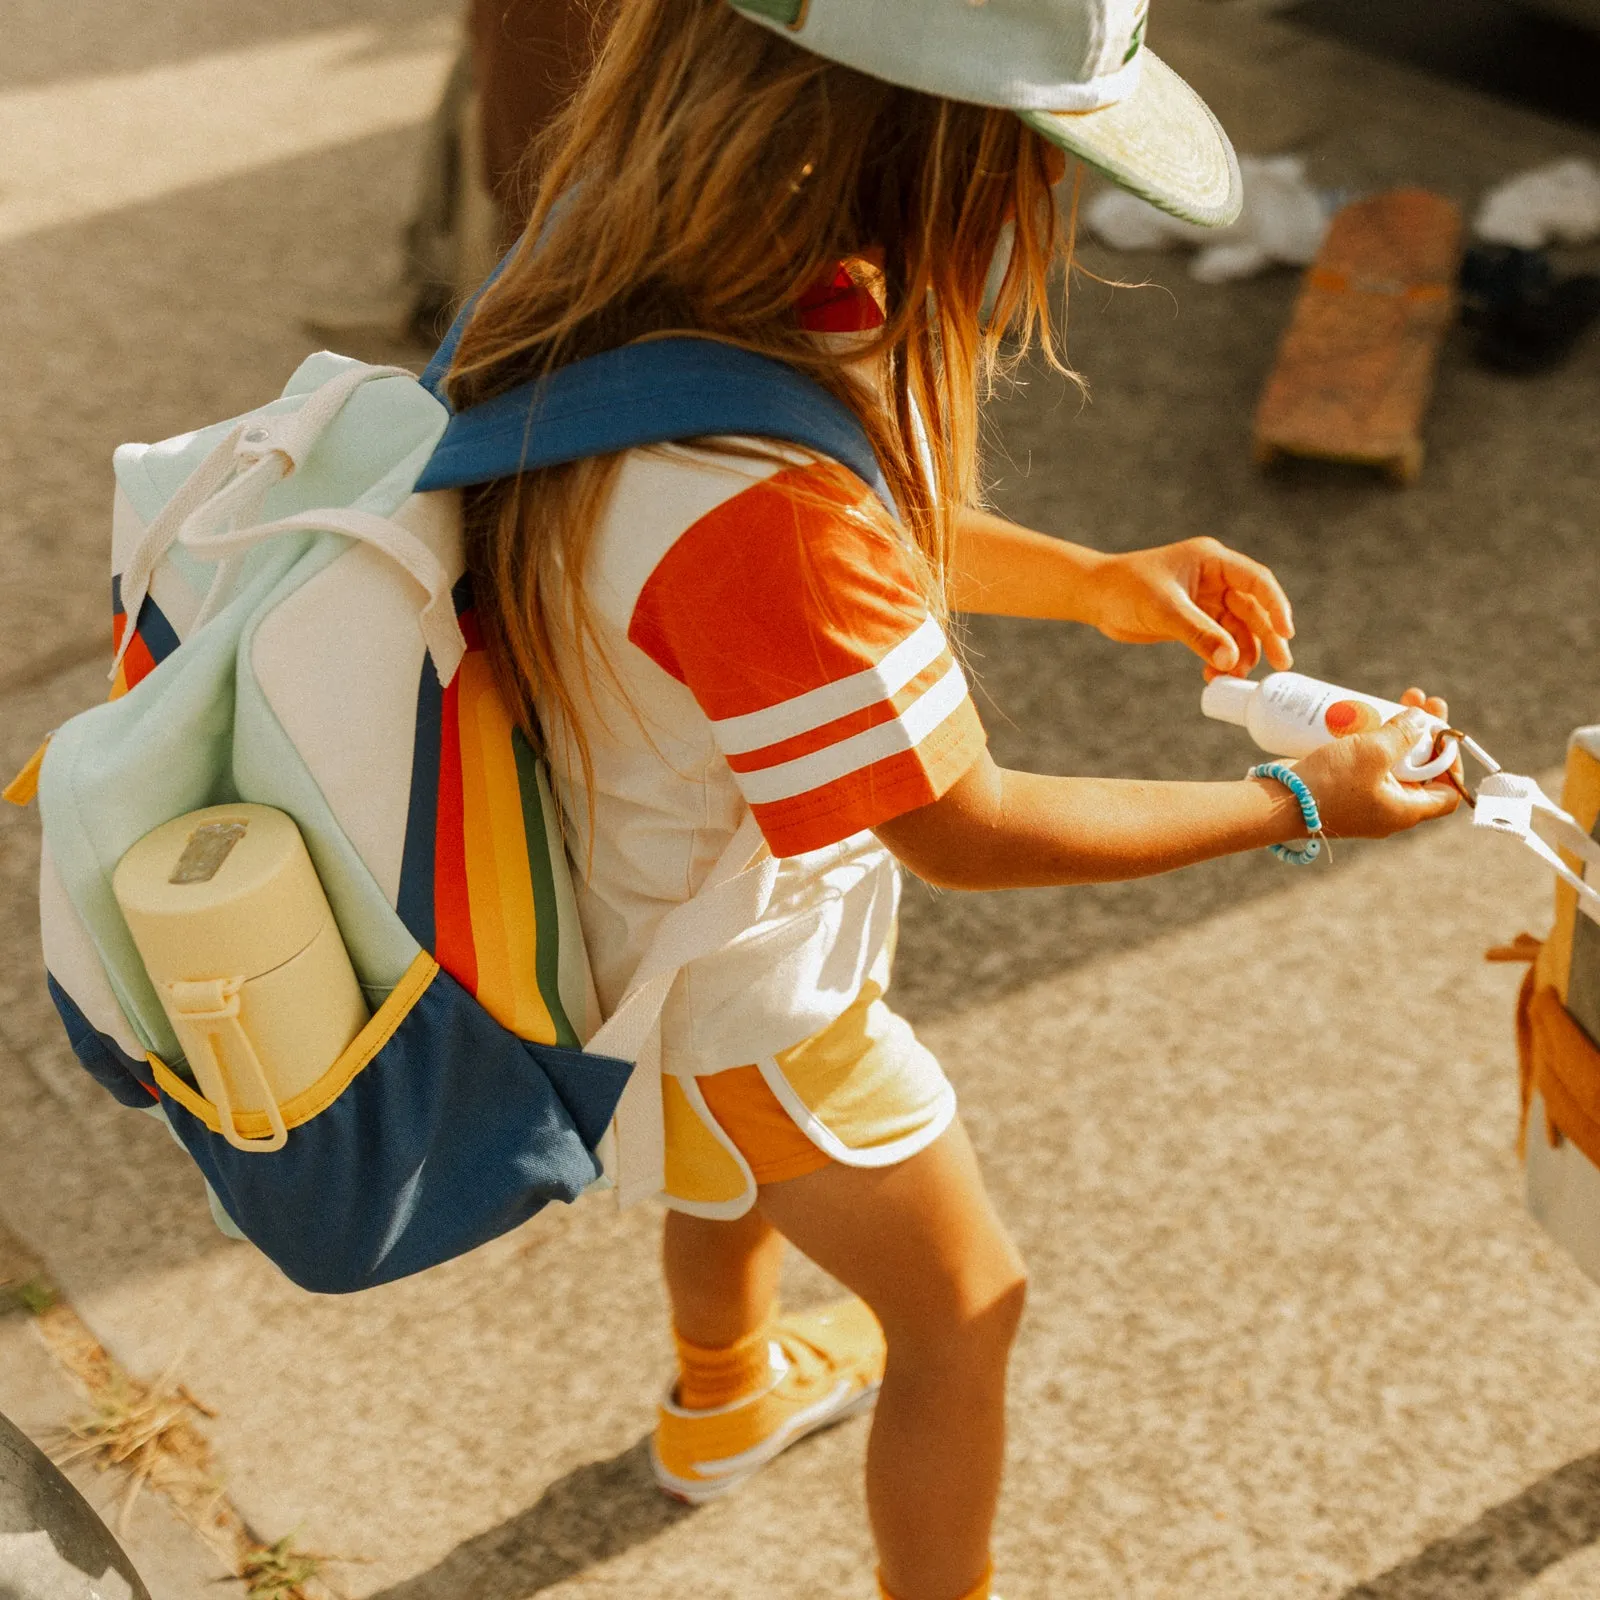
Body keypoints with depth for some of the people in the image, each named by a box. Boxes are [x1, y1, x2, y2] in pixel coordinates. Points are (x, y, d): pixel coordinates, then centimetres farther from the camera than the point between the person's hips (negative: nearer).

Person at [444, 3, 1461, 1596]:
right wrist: (1297, 803, -16)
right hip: (735, 1005, -8)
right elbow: (964, 832, -28)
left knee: (742, 1166, 38)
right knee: (962, 1310, 19)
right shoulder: (752, 504, -45)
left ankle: (723, 1399, 70)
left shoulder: (632, 241, -18)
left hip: (647, 886, 8)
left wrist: (1093, 581, -2)